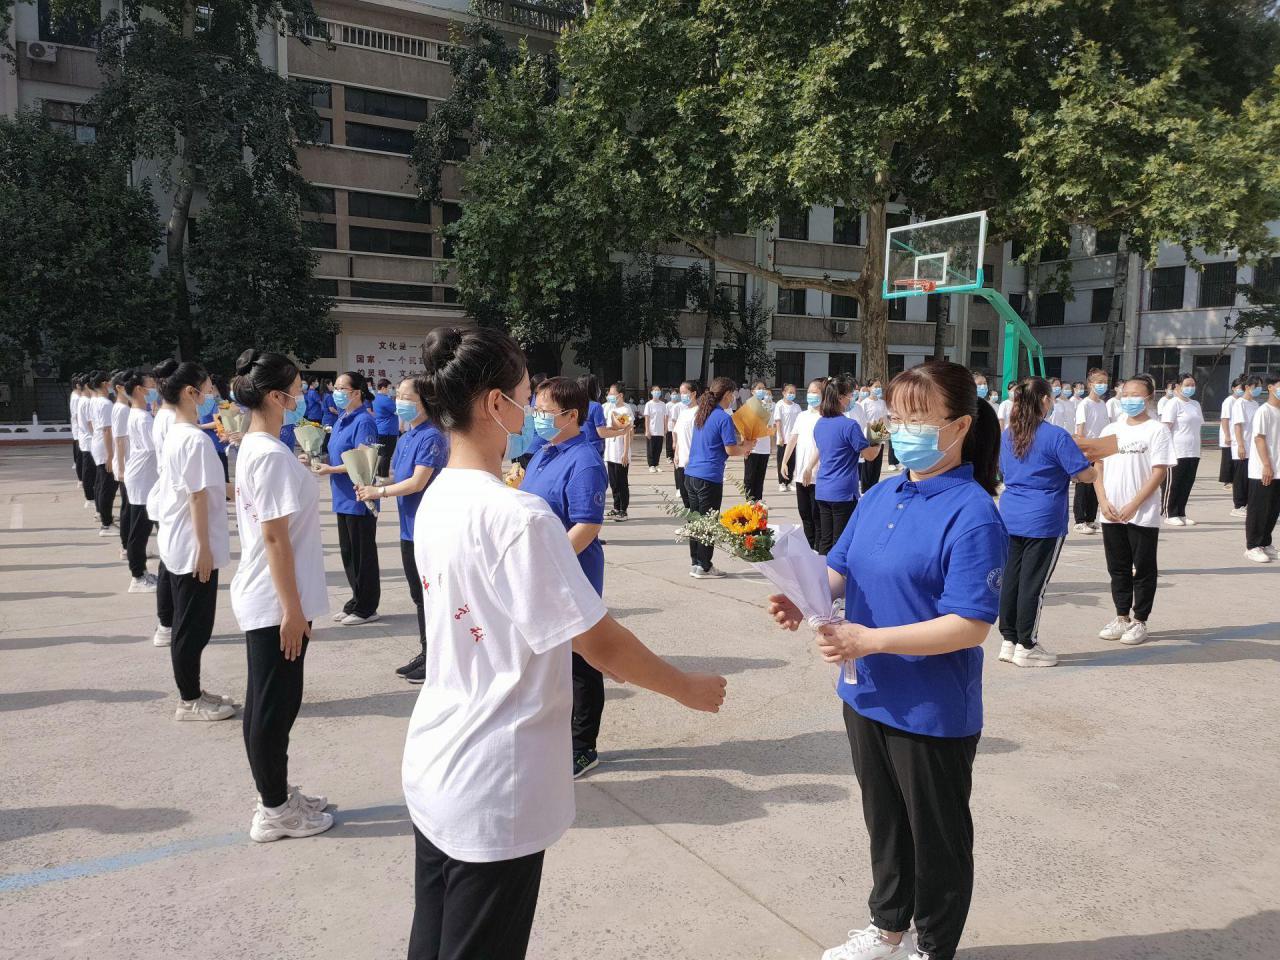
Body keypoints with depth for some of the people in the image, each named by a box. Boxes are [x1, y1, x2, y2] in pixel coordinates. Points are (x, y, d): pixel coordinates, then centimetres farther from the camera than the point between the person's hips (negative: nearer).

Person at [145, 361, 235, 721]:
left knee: (190, 623, 17)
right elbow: (198, 497, -21)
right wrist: (204, 548, -19)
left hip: (178, 545, 10)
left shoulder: (174, 435, 10)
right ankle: (189, 701, 13)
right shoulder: (196, 439, -20)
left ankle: (192, 692, 28)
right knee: (194, 626, 1)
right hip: (193, 547, -10)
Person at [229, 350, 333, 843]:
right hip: (276, 602, -10)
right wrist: (292, 608, -20)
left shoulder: (251, 447, 10)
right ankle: (274, 811, 16)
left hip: (264, 598, 10)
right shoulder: (272, 455, -20)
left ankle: (277, 794, 31)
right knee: (274, 703, 2)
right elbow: (275, 536, -23)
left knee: (270, 701, 18)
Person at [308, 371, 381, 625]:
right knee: (347, 552, 16)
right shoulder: (341, 420, 12)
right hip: (344, 498, 9)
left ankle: (366, 608, 14)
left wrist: (331, 470, -15)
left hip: (359, 499, -9)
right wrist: (316, 461, 3)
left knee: (362, 554, 2)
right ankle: (357, 601, 28)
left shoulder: (363, 422, -15)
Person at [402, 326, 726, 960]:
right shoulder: (518, 516, -24)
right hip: (493, 789, -7)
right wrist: (687, 688, -3)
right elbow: (601, 644, -18)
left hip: (431, 766, 8)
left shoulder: (436, 499, 1)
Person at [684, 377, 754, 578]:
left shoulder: (701, 414, 13)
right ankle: (704, 567, 7)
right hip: (709, 477, -8)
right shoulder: (724, 418, -12)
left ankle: (696, 563, 21)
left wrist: (740, 449, 19)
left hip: (691, 474, 8)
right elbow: (731, 450, -13)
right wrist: (746, 447, 6)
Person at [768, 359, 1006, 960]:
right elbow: (841, 568, 9)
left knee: (937, 836, 16)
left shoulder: (972, 515, -21)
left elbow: (970, 626, -24)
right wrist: (804, 599, -12)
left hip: (932, 713, -7)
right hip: (867, 697, 7)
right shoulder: (880, 496, 2)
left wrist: (869, 640, -29)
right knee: (884, 822, 26)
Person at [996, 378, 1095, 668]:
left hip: (1010, 516, 6)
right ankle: (1026, 647, 8)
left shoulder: (1007, 435, 8)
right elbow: (1086, 475, -11)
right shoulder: (1056, 436, -12)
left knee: (1010, 578, 11)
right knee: (1033, 583, 0)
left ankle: (1008, 640, 18)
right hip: (1043, 521, -6)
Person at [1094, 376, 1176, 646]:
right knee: (1118, 568, 12)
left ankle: (1139, 621, 16)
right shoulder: (1110, 430, 10)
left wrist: (1133, 505, -15)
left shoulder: (1157, 430, -4)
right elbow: (1098, 468, 9)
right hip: (1111, 514, 5)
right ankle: (1122, 618, 24)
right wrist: (1103, 501, -5)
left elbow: (1159, 473, -10)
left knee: (1144, 569, 5)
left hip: (1143, 515, -4)